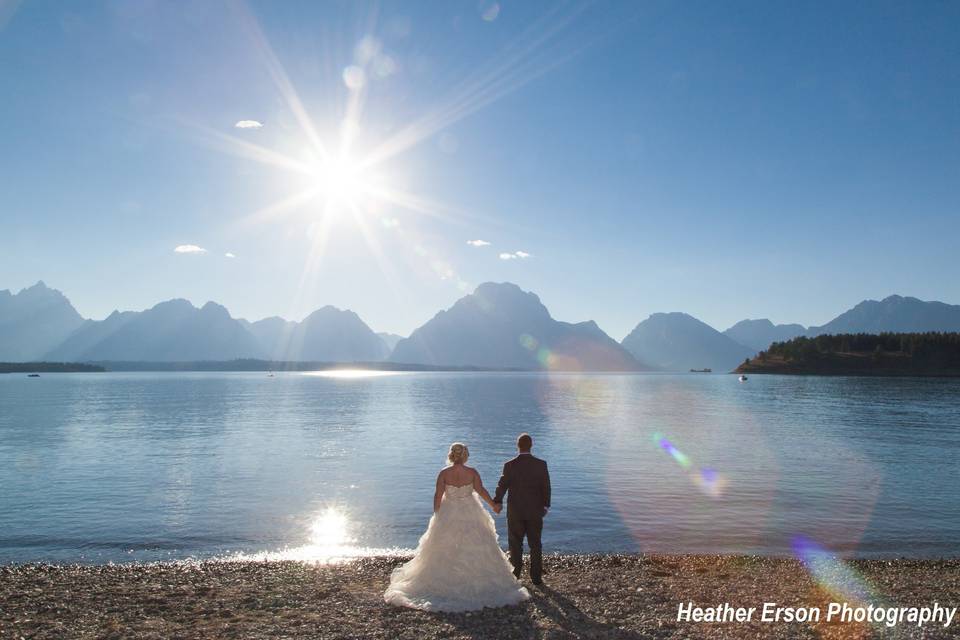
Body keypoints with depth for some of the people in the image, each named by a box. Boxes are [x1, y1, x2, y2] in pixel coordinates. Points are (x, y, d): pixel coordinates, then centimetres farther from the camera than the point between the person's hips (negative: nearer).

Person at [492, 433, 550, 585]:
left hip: (515, 511, -1)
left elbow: (502, 485, -4)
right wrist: (545, 505, 12)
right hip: (535, 510, 1)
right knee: (535, 544, 12)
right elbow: (546, 487, -2)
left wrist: (497, 502, 11)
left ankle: (515, 574, 18)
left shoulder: (510, 465, -12)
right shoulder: (541, 464, -8)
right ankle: (536, 577, 16)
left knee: (515, 544, 13)